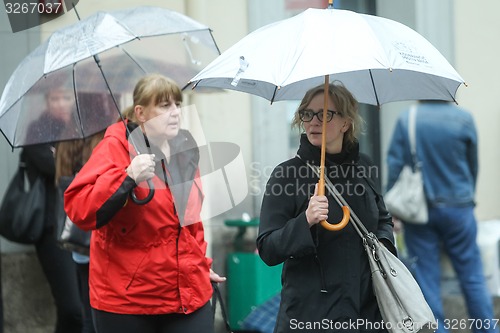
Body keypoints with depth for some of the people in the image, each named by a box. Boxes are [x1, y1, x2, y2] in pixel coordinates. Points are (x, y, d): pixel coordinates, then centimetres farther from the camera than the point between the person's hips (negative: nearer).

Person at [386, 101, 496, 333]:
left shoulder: (406, 120, -8)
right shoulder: (464, 119, -8)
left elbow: (395, 165, -8)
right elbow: (473, 166, 5)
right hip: (457, 207, 0)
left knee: (427, 279, 5)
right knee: (472, 276, 9)